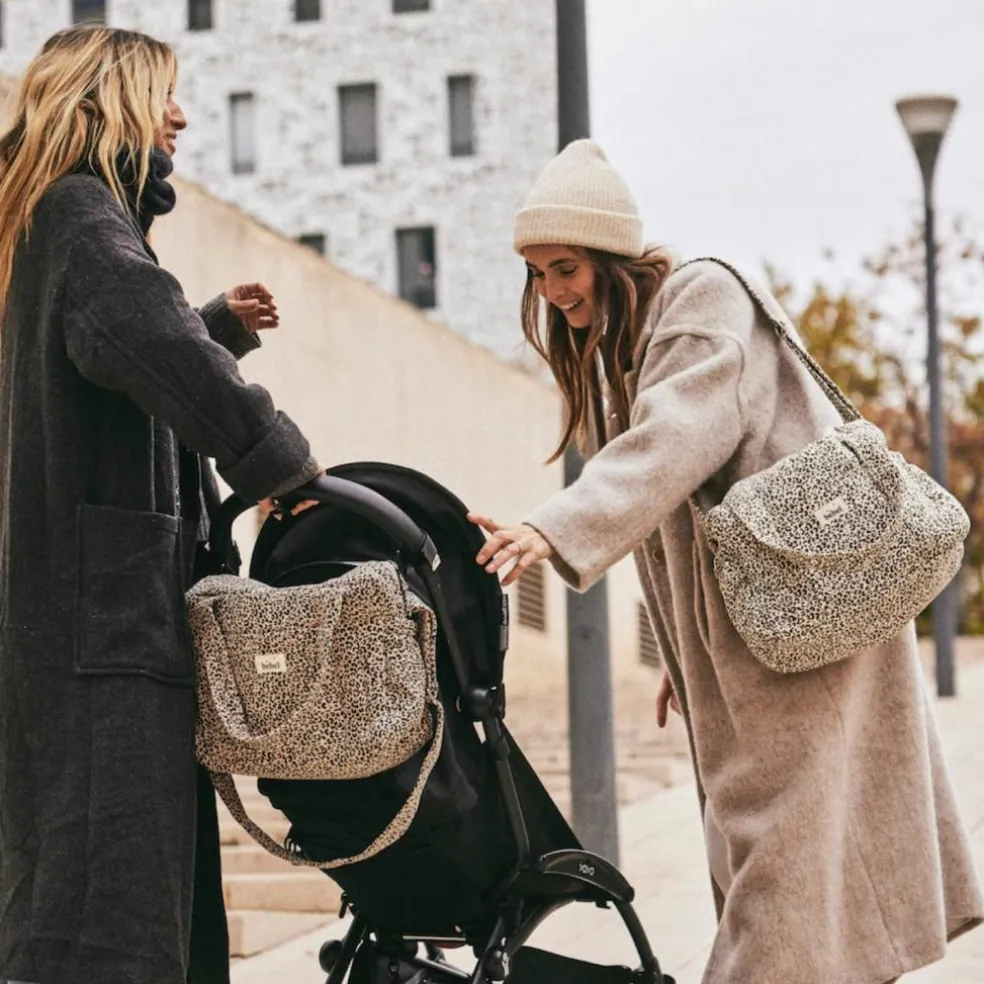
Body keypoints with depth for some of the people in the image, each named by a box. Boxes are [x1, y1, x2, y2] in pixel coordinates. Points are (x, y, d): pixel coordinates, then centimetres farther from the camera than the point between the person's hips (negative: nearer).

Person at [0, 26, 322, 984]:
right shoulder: (84, 215, -9)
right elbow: (156, 348, -29)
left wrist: (220, 326, 25)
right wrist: (279, 458, -21)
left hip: (96, 608, 11)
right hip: (110, 613, -11)